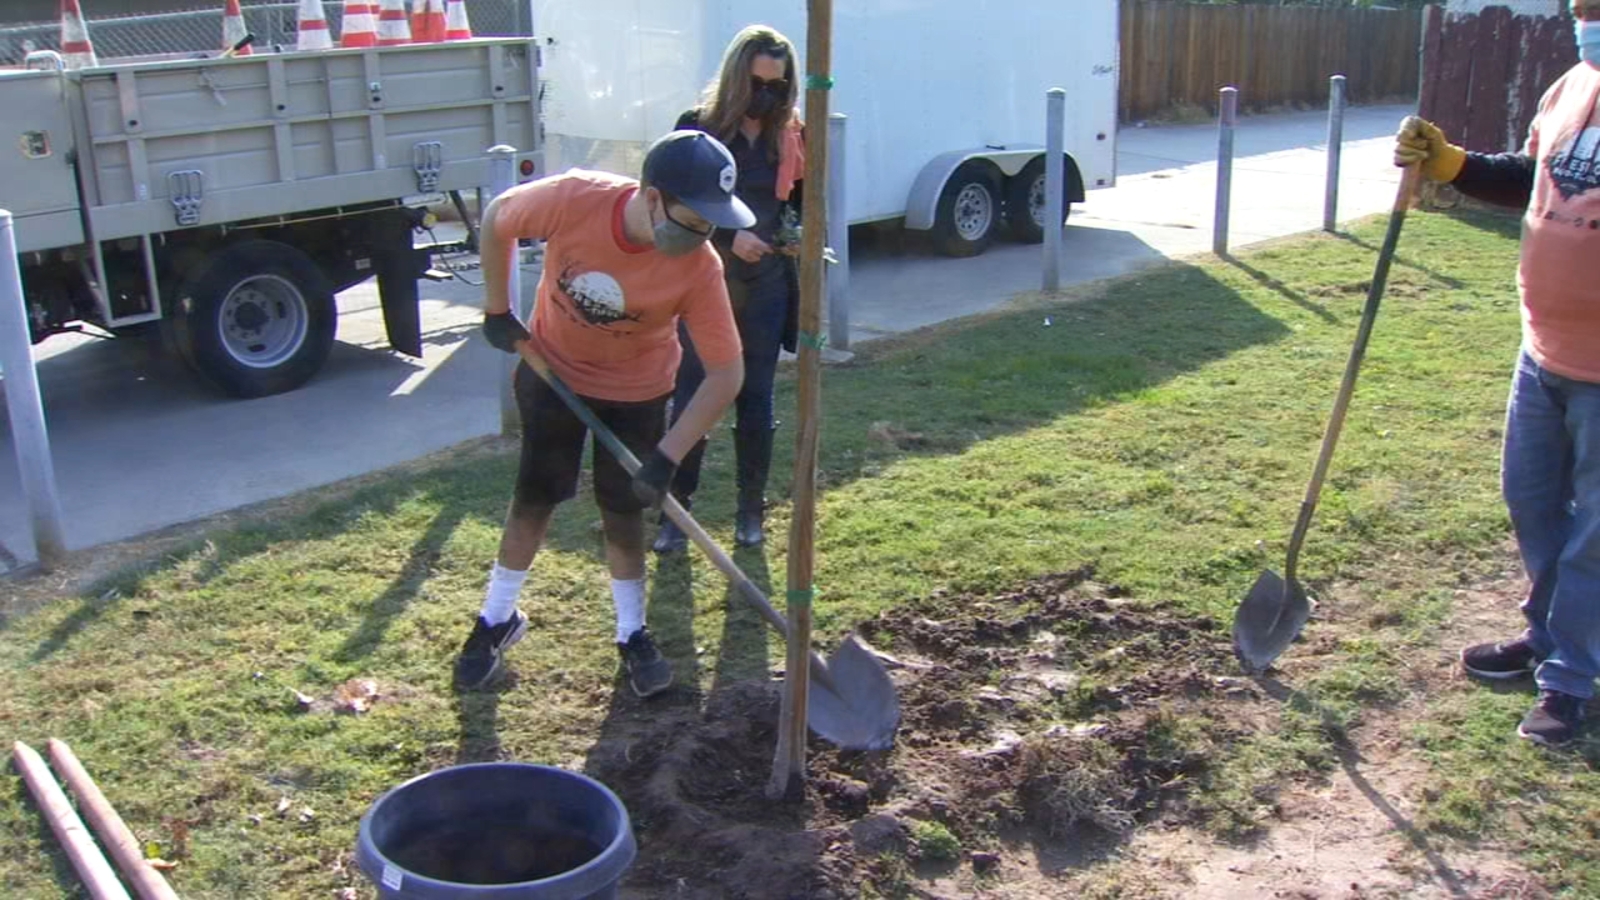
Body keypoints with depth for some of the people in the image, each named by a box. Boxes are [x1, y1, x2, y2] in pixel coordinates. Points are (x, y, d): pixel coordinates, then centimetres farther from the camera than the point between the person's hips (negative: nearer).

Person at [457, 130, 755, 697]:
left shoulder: (700, 268, -31)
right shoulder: (573, 198, -32)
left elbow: (726, 374, -28)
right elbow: (496, 219, -12)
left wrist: (667, 459, -34)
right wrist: (497, 310, -7)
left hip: (636, 391, -1)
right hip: (552, 370, 1)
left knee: (623, 511, 6)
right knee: (534, 498, 9)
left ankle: (632, 633, 26)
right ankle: (498, 618, 29)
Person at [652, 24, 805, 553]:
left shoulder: (790, 136, 5)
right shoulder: (698, 128, -6)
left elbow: (803, 202, 15)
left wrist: (795, 234, -6)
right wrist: (728, 236, -20)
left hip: (766, 288, 3)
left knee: (756, 400, 10)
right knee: (691, 398, 0)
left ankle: (751, 510, 22)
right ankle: (676, 510, 11)